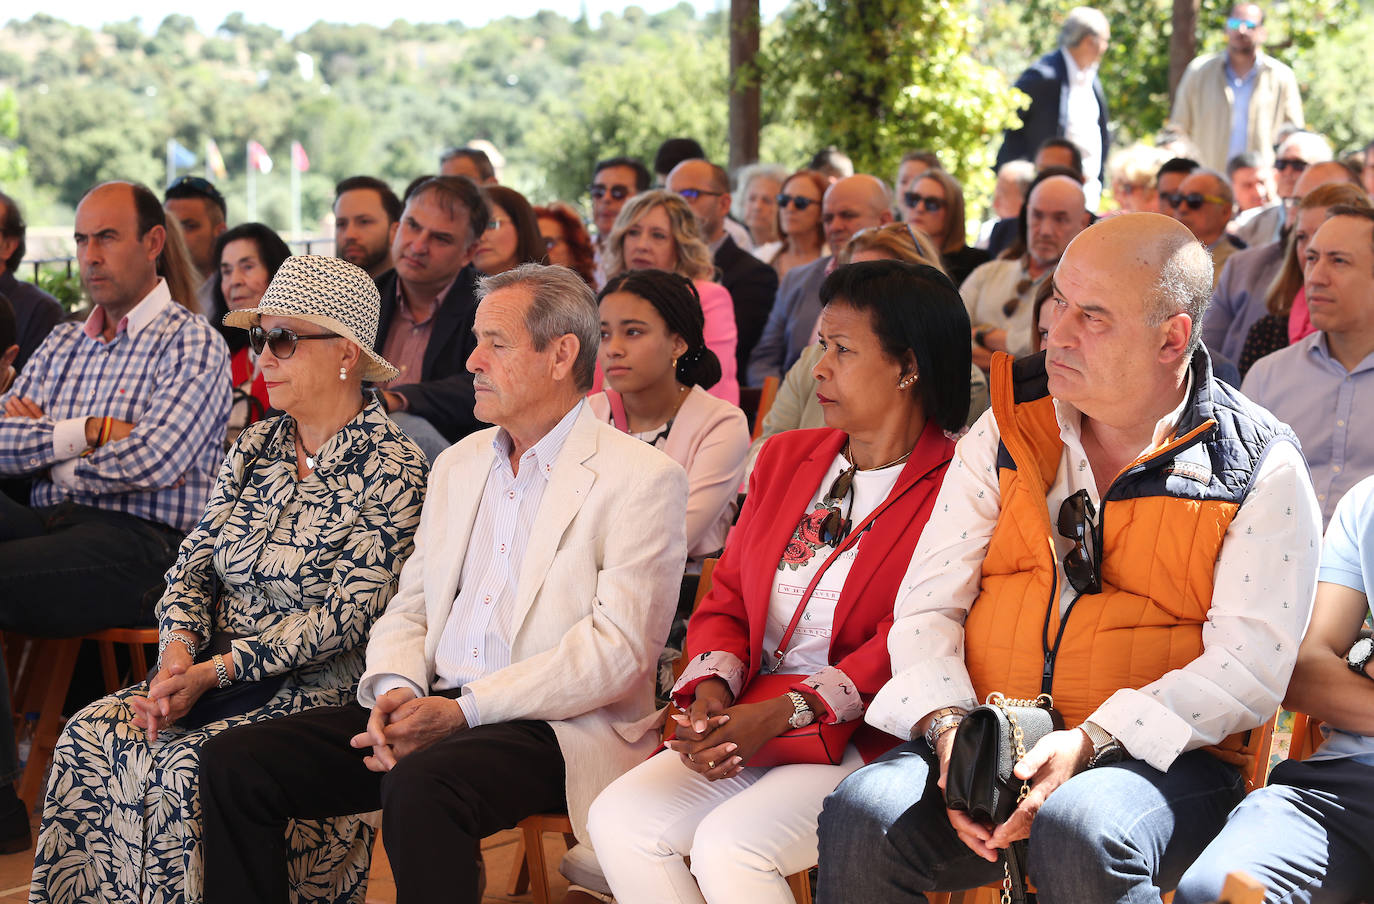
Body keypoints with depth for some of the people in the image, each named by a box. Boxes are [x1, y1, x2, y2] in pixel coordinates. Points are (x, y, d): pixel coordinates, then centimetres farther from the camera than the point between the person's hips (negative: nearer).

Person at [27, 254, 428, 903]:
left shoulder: (391, 466, -8)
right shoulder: (254, 448, 14)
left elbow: (348, 612, -15)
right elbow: (194, 565, 12)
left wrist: (215, 669, -18)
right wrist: (180, 651, -10)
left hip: (317, 693, -6)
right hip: (208, 674, 6)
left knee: (187, 766, -30)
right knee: (90, 736, -18)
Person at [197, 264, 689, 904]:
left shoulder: (643, 478, -4)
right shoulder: (458, 465, 20)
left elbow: (619, 648, -13)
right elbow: (409, 611, 19)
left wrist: (465, 709, -18)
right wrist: (396, 690, -5)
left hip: (557, 726, -7)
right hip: (435, 706, 7)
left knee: (420, 784, -37)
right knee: (234, 761, -11)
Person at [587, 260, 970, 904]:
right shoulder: (786, 457, 16)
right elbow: (726, 599, 15)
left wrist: (782, 712, -22)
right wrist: (713, 690, -7)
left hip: (867, 741, -7)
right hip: (748, 727, 7)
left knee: (727, 845, -29)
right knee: (618, 819, -14)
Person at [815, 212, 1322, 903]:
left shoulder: (1261, 470, 0)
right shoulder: (1007, 433, 11)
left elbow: (1249, 665, -8)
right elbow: (928, 605, 8)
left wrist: (1089, 743, -20)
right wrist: (947, 728, -13)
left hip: (1162, 760, -2)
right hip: (989, 743, 3)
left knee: (1078, 838, -36)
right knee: (860, 818, -27)